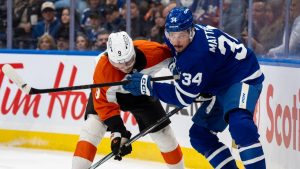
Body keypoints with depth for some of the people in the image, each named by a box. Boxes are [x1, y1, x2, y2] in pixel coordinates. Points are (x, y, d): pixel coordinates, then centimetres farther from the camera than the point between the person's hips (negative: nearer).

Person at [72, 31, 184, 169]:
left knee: (162, 131, 5)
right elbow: (105, 103, -32)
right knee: (94, 122, -25)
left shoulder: (151, 51, -37)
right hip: (109, 91, -2)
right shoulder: (103, 68, -38)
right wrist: (117, 132, -37)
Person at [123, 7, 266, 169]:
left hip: (244, 78, -10)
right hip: (221, 85, 10)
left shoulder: (198, 55, -34)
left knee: (239, 123, -36)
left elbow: (184, 97, -26)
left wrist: (147, 85, -25)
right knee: (199, 134, 7)